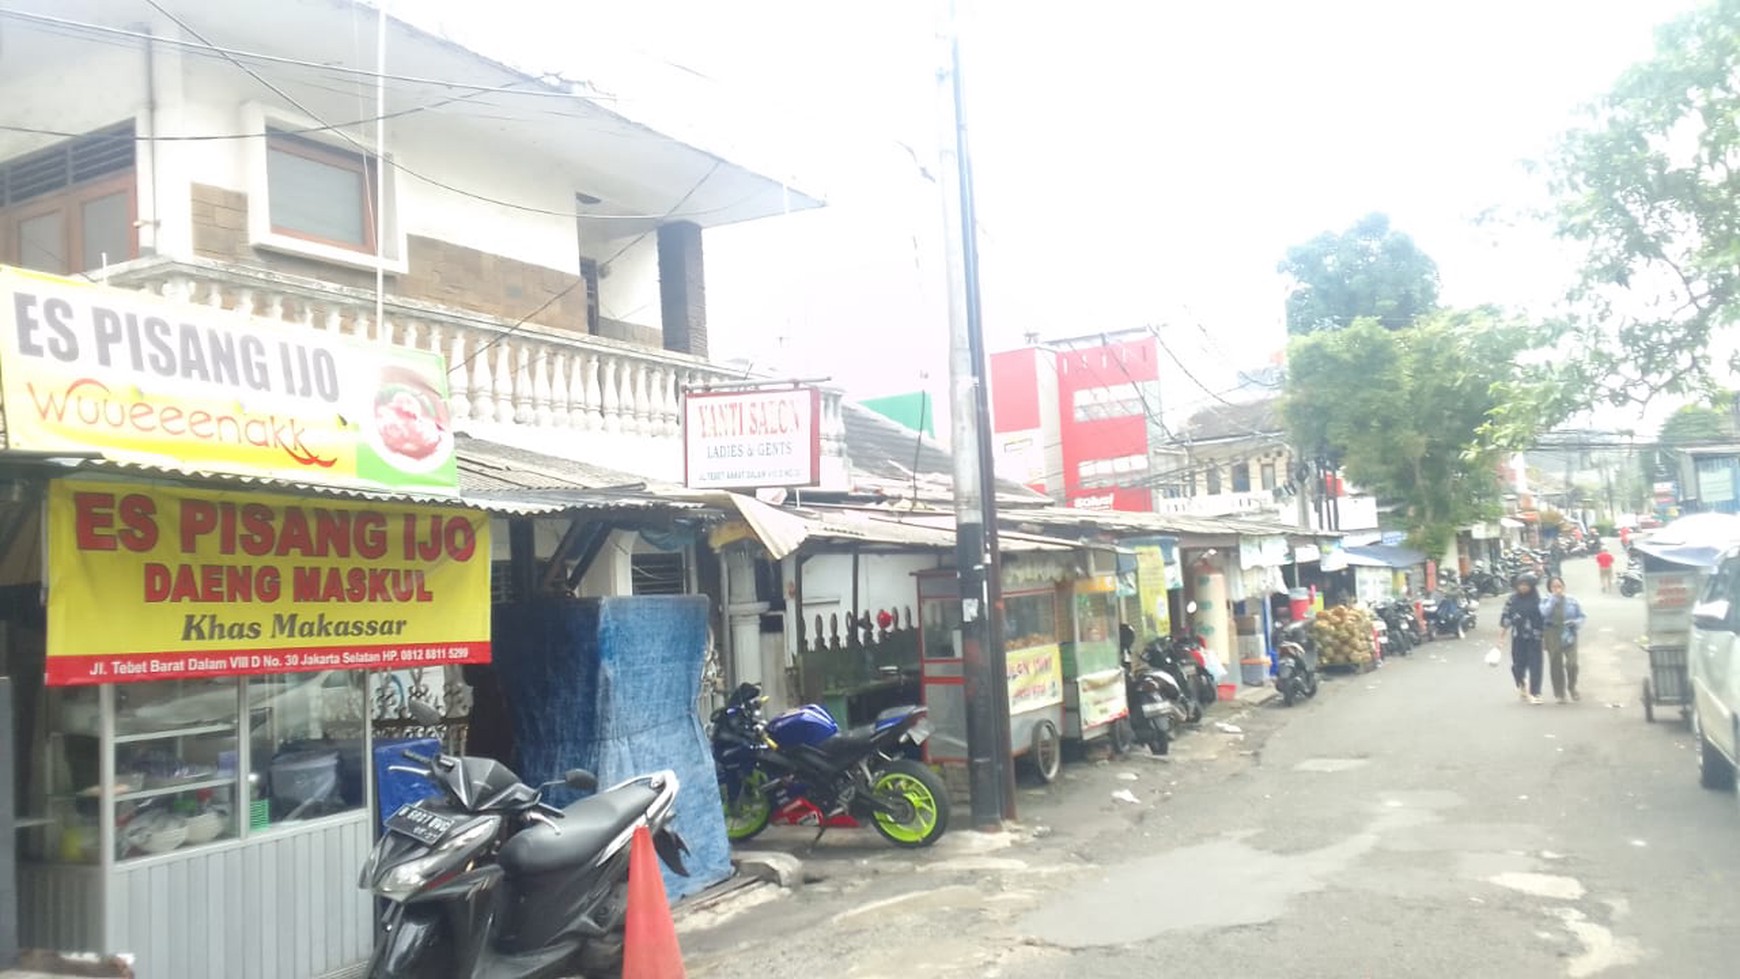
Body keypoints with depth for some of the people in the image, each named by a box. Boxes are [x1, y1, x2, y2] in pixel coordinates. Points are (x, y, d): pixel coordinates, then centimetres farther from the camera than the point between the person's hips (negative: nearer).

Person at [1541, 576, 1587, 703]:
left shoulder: (1572, 601, 6)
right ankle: (1559, 693, 15)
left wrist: (1575, 622, -11)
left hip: (1569, 635, 0)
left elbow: (1583, 616, 9)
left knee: (1572, 663, -13)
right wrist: (1553, 598, -16)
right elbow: (1544, 612, -16)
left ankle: (1572, 688, 14)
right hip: (1553, 636, 0)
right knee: (1556, 665, 3)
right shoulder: (1546, 601, 3)